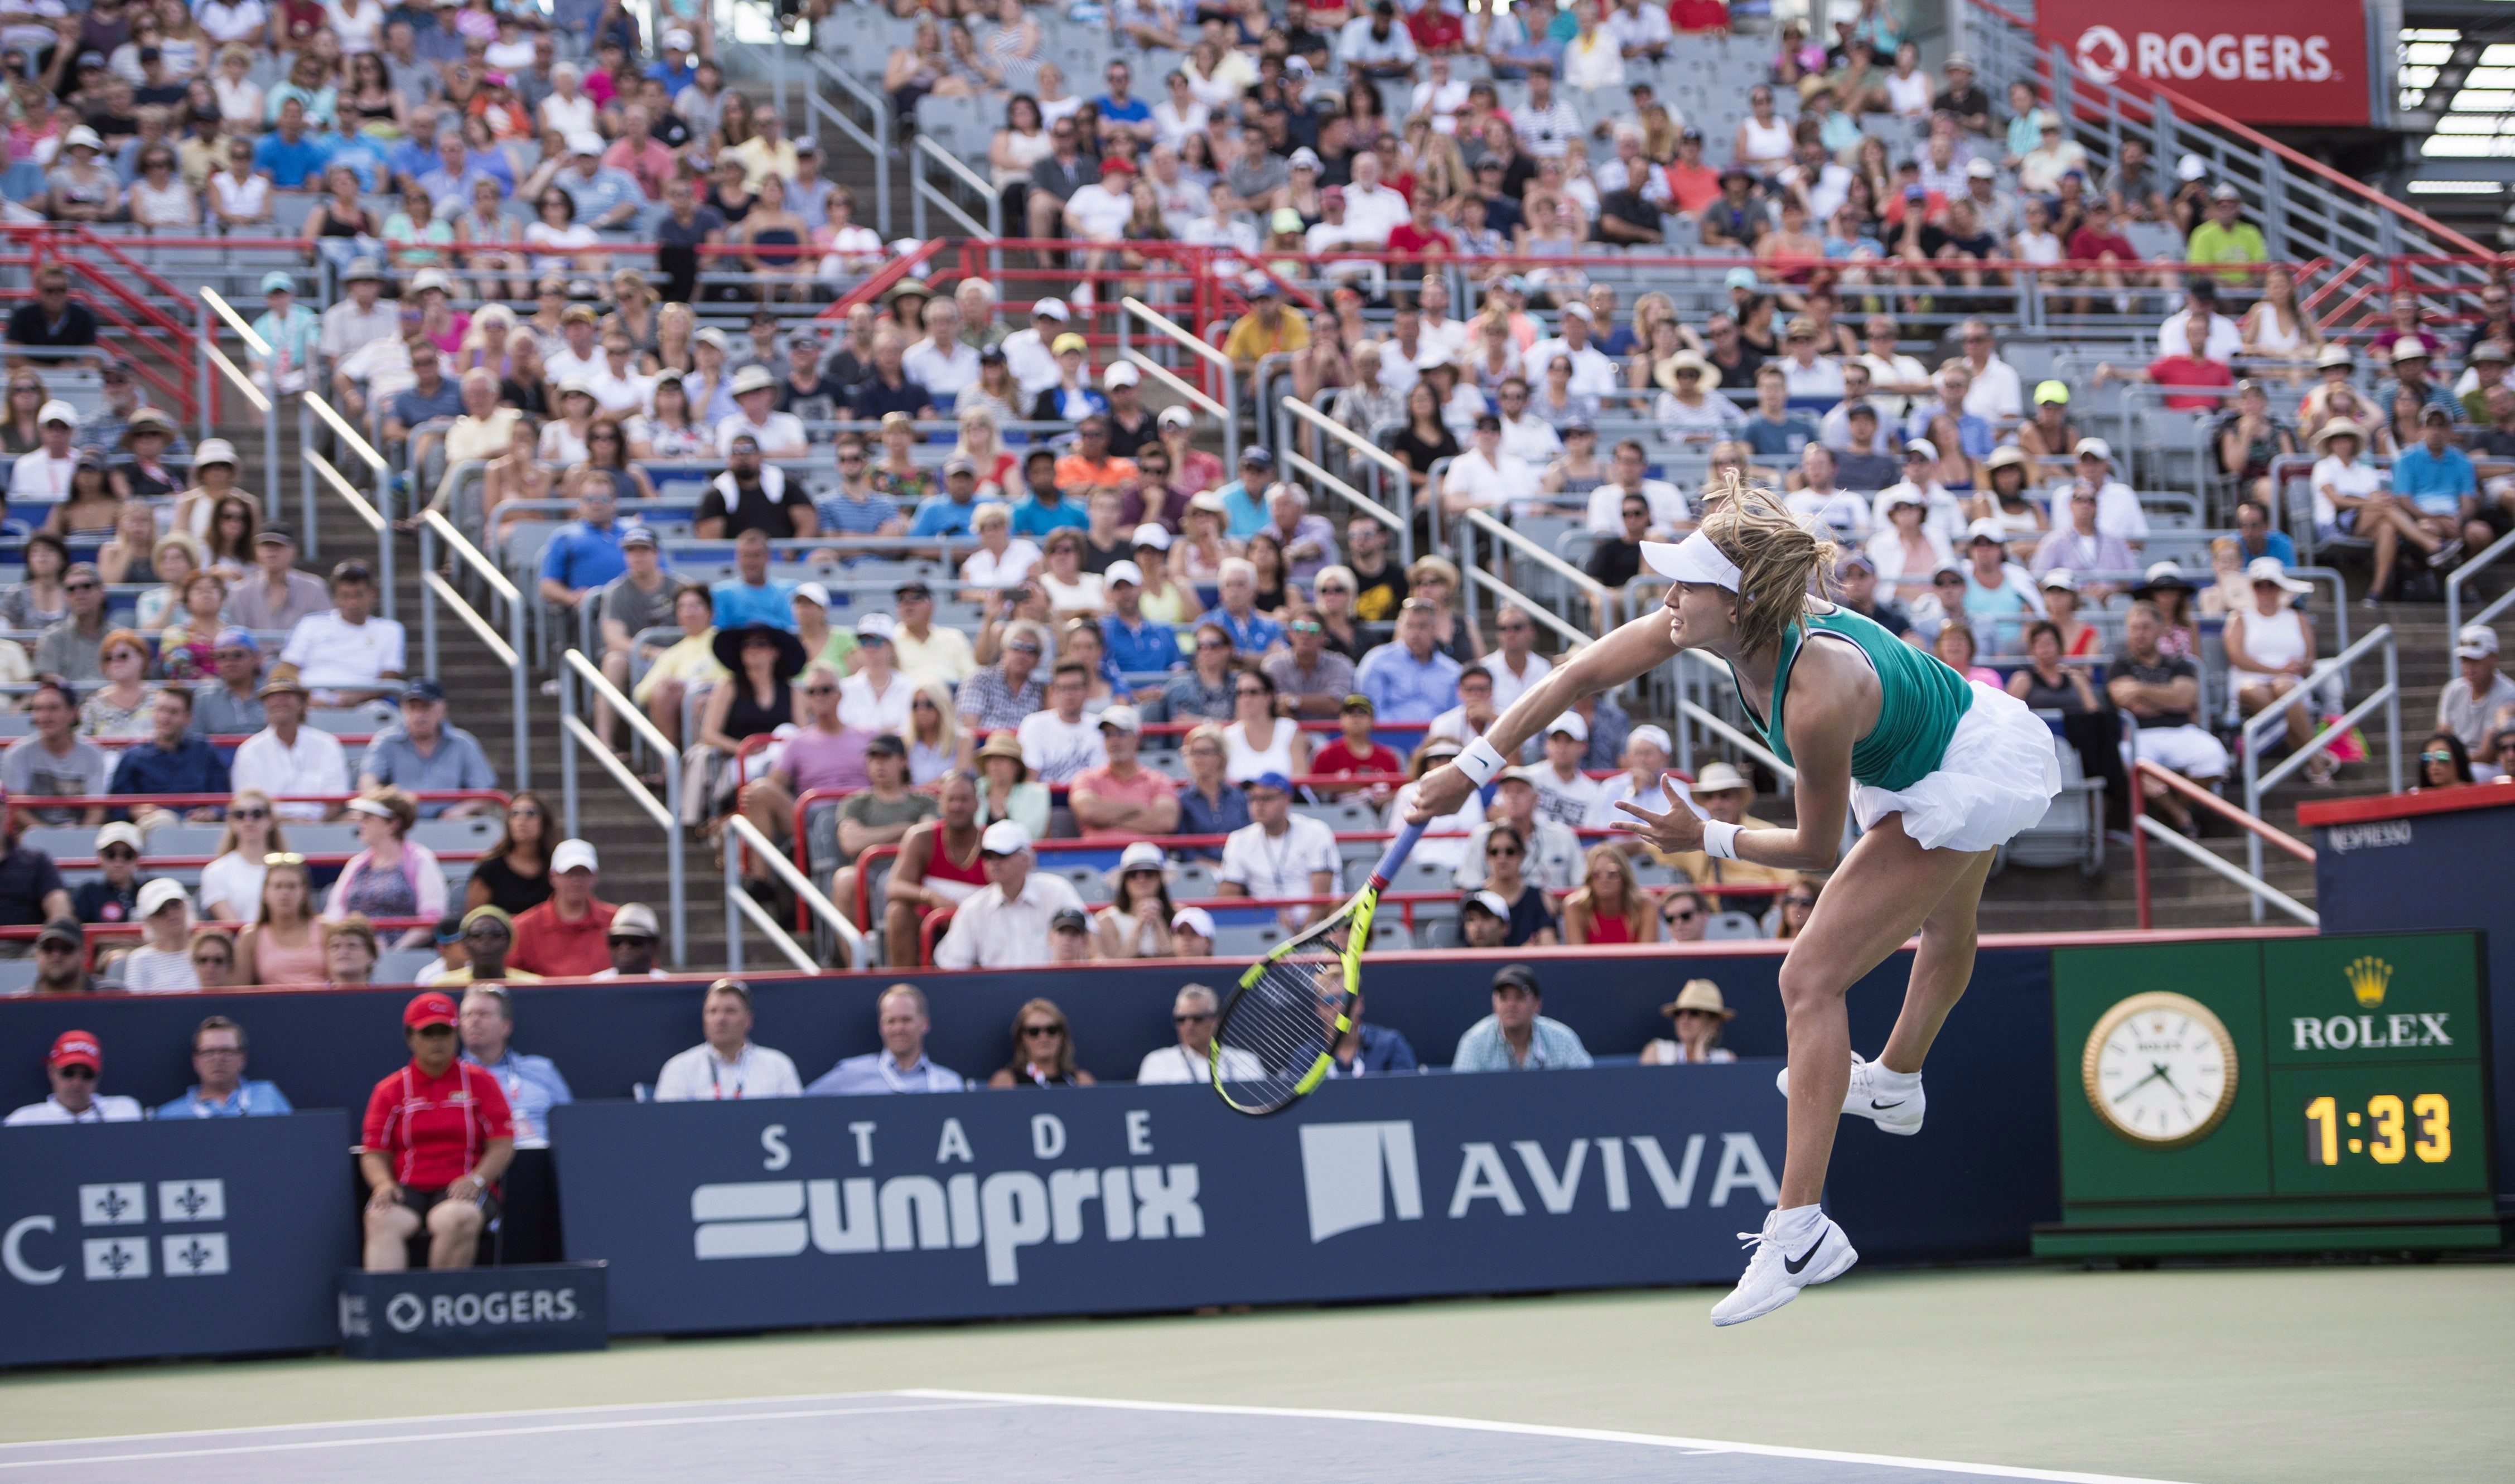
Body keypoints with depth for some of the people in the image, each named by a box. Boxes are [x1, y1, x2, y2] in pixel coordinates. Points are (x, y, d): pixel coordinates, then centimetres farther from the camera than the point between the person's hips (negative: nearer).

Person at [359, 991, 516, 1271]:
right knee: (381, 1218, -32)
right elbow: (374, 1153, 11)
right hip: (408, 1188, 1)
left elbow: (503, 1144, 5)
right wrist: (383, 1183, -11)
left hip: (463, 1188, -1)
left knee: (456, 1218, -37)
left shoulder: (480, 1082, 11)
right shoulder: (390, 1090, 14)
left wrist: (476, 1179, -13)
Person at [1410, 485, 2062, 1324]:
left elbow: (1817, 848, -25)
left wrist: (1707, 840, -19)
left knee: (1811, 979, -16)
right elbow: (1586, 673, -10)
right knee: (1943, 923, 37)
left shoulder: (1817, 698, -40)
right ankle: (1894, 1083, 64)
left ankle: (1801, 1232, -18)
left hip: (1970, 779, -9)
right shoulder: (1709, 620, -21)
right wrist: (1475, 765, -10)